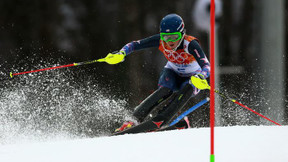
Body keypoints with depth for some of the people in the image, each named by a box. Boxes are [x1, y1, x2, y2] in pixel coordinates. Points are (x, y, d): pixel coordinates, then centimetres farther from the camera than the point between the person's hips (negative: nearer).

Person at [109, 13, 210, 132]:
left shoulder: (190, 44, -33)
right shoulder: (160, 41, -23)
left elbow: (207, 67, -41)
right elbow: (134, 45, -16)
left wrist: (200, 77, -64)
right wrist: (122, 53, -37)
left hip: (191, 78, -2)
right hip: (172, 74, 2)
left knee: (186, 90, -35)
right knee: (166, 89, -31)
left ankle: (159, 122, -35)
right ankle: (137, 119, -33)